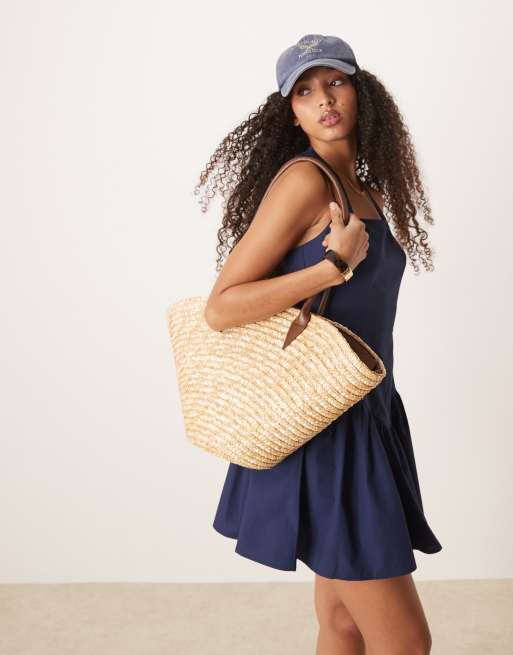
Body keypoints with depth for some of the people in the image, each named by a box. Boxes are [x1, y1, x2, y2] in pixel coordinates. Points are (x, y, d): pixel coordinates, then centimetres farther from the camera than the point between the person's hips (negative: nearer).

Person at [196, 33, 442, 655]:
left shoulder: (367, 190, 12)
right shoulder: (305, 180, -13)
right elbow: (219, 308, -17)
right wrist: (336, 266, -21)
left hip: (366, 415, 8)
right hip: (321, 425, -8)